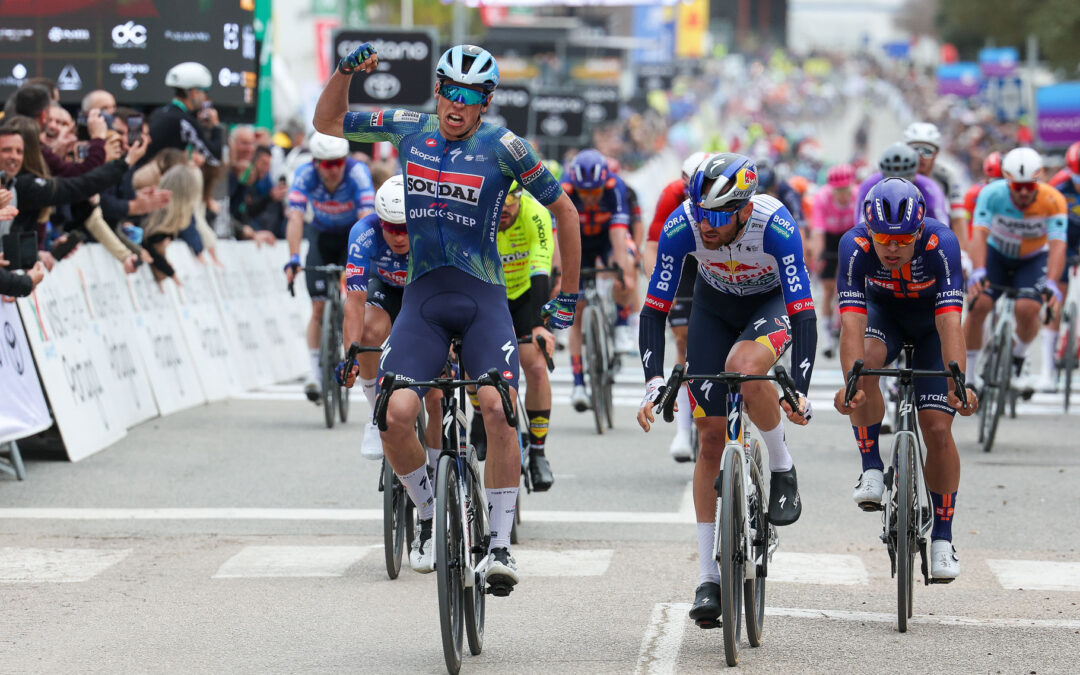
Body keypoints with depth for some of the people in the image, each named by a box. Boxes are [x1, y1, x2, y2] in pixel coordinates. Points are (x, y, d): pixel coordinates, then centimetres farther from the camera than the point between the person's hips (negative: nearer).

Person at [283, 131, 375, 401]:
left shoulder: (357, 173, -32)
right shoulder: (305, 175, -28)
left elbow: (366, 217, -41)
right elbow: (295, 218, -36)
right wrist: (293, 259, -48)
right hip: (321, 235, 1)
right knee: (318, 307, -8)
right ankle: (314, 370, -3)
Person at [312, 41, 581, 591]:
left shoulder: (502, 147, -5)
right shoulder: (410, 130, 5)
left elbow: (564, 210, 4)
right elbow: (327, 122, 17)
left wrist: (569, 296, 7)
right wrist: (345, 70, -1)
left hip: (482, 299, -2)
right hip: (422, 299, 3)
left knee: (497, 409, -24)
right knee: (395, 417, -16)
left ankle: (500, 543, -13)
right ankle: (430, 518, 12)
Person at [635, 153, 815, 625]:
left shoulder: (775, 226, -36)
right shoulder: (681, 226, -30)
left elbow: (804, 312, -38)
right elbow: (654, 309, -25)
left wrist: (799, 390, -48)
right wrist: (654, 383, -37)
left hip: (773, 301, -3)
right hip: (714, 305, 3)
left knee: (743, 367, -37)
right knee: (711, 435, -4)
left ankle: (782, 468, -10)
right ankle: (708, 577, 2)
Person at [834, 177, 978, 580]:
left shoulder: (941, 245, -36)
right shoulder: (855, 246, -33)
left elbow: (950, 324, -43)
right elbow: (851, 323, -41)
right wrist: (851, 382, -56)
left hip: (932, 321, -1)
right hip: (884, 312, 1)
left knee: (937, 429, -10)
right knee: (866, 362, -34)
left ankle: (942, 539, 5)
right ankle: (872, 469, -17)